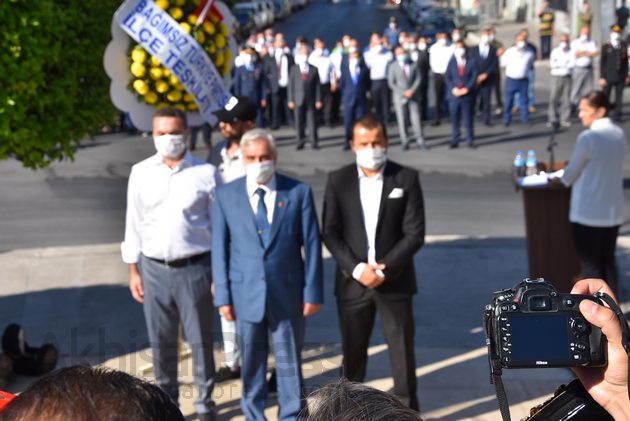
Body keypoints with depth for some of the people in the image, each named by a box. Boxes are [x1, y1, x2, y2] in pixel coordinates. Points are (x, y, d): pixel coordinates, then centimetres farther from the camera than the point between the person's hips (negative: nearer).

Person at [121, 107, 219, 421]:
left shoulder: (205, 173, -4)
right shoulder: (141, 173, 3)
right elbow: (133, 224, 8)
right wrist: (133, 270, 7)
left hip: (194, 268, -2)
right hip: (154, 268, 2)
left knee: (200, 339, 7)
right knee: (160, 341, 11)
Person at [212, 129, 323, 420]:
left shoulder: (299, 192, -1)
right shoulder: (226, 195, 0)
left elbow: (311, 245, -1)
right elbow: (219, 248, 1)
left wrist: (313, 292, -3)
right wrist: (223, 295, -2)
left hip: (288, 293, 0)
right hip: (246, 294, 1)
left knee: (289, 363, 10)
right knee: (251, 364, 12)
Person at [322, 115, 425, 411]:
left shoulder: (406, 178, -2)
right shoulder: (338, 180, 1)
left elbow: (415, 233, -5)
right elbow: (331, 233, -1)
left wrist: (385, 268, -15)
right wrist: (357, 269, -14)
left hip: (394, 281, -1)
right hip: (352, 281, 1)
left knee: (402, 350, 6)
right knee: (352, 351, 11)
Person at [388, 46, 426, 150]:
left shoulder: (413, 65, 6)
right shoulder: (393, 67, 0)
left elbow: (418, 79, 5)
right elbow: (391, 83, -3)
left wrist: (411, 91, -9)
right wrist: (403, 93, -10)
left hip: (413, 95, 1)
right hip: (399, 96, -1)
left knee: (416, 118, -3)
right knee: (401, 119, -2)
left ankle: (420, 141, -1)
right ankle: (405, 142, 3)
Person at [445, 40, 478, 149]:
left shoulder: (472, 61, 1)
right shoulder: (451, 62, 5)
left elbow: (474, 77, -1)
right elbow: (447, 77, 4)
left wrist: (466, 89, -12)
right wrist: (453, 89, -10)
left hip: (467, 94, -1)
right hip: (454, 94, 1)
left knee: (468, 119, 3)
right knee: (455, 119, 4)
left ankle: (470, 141, 11)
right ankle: (455, 141, 12)